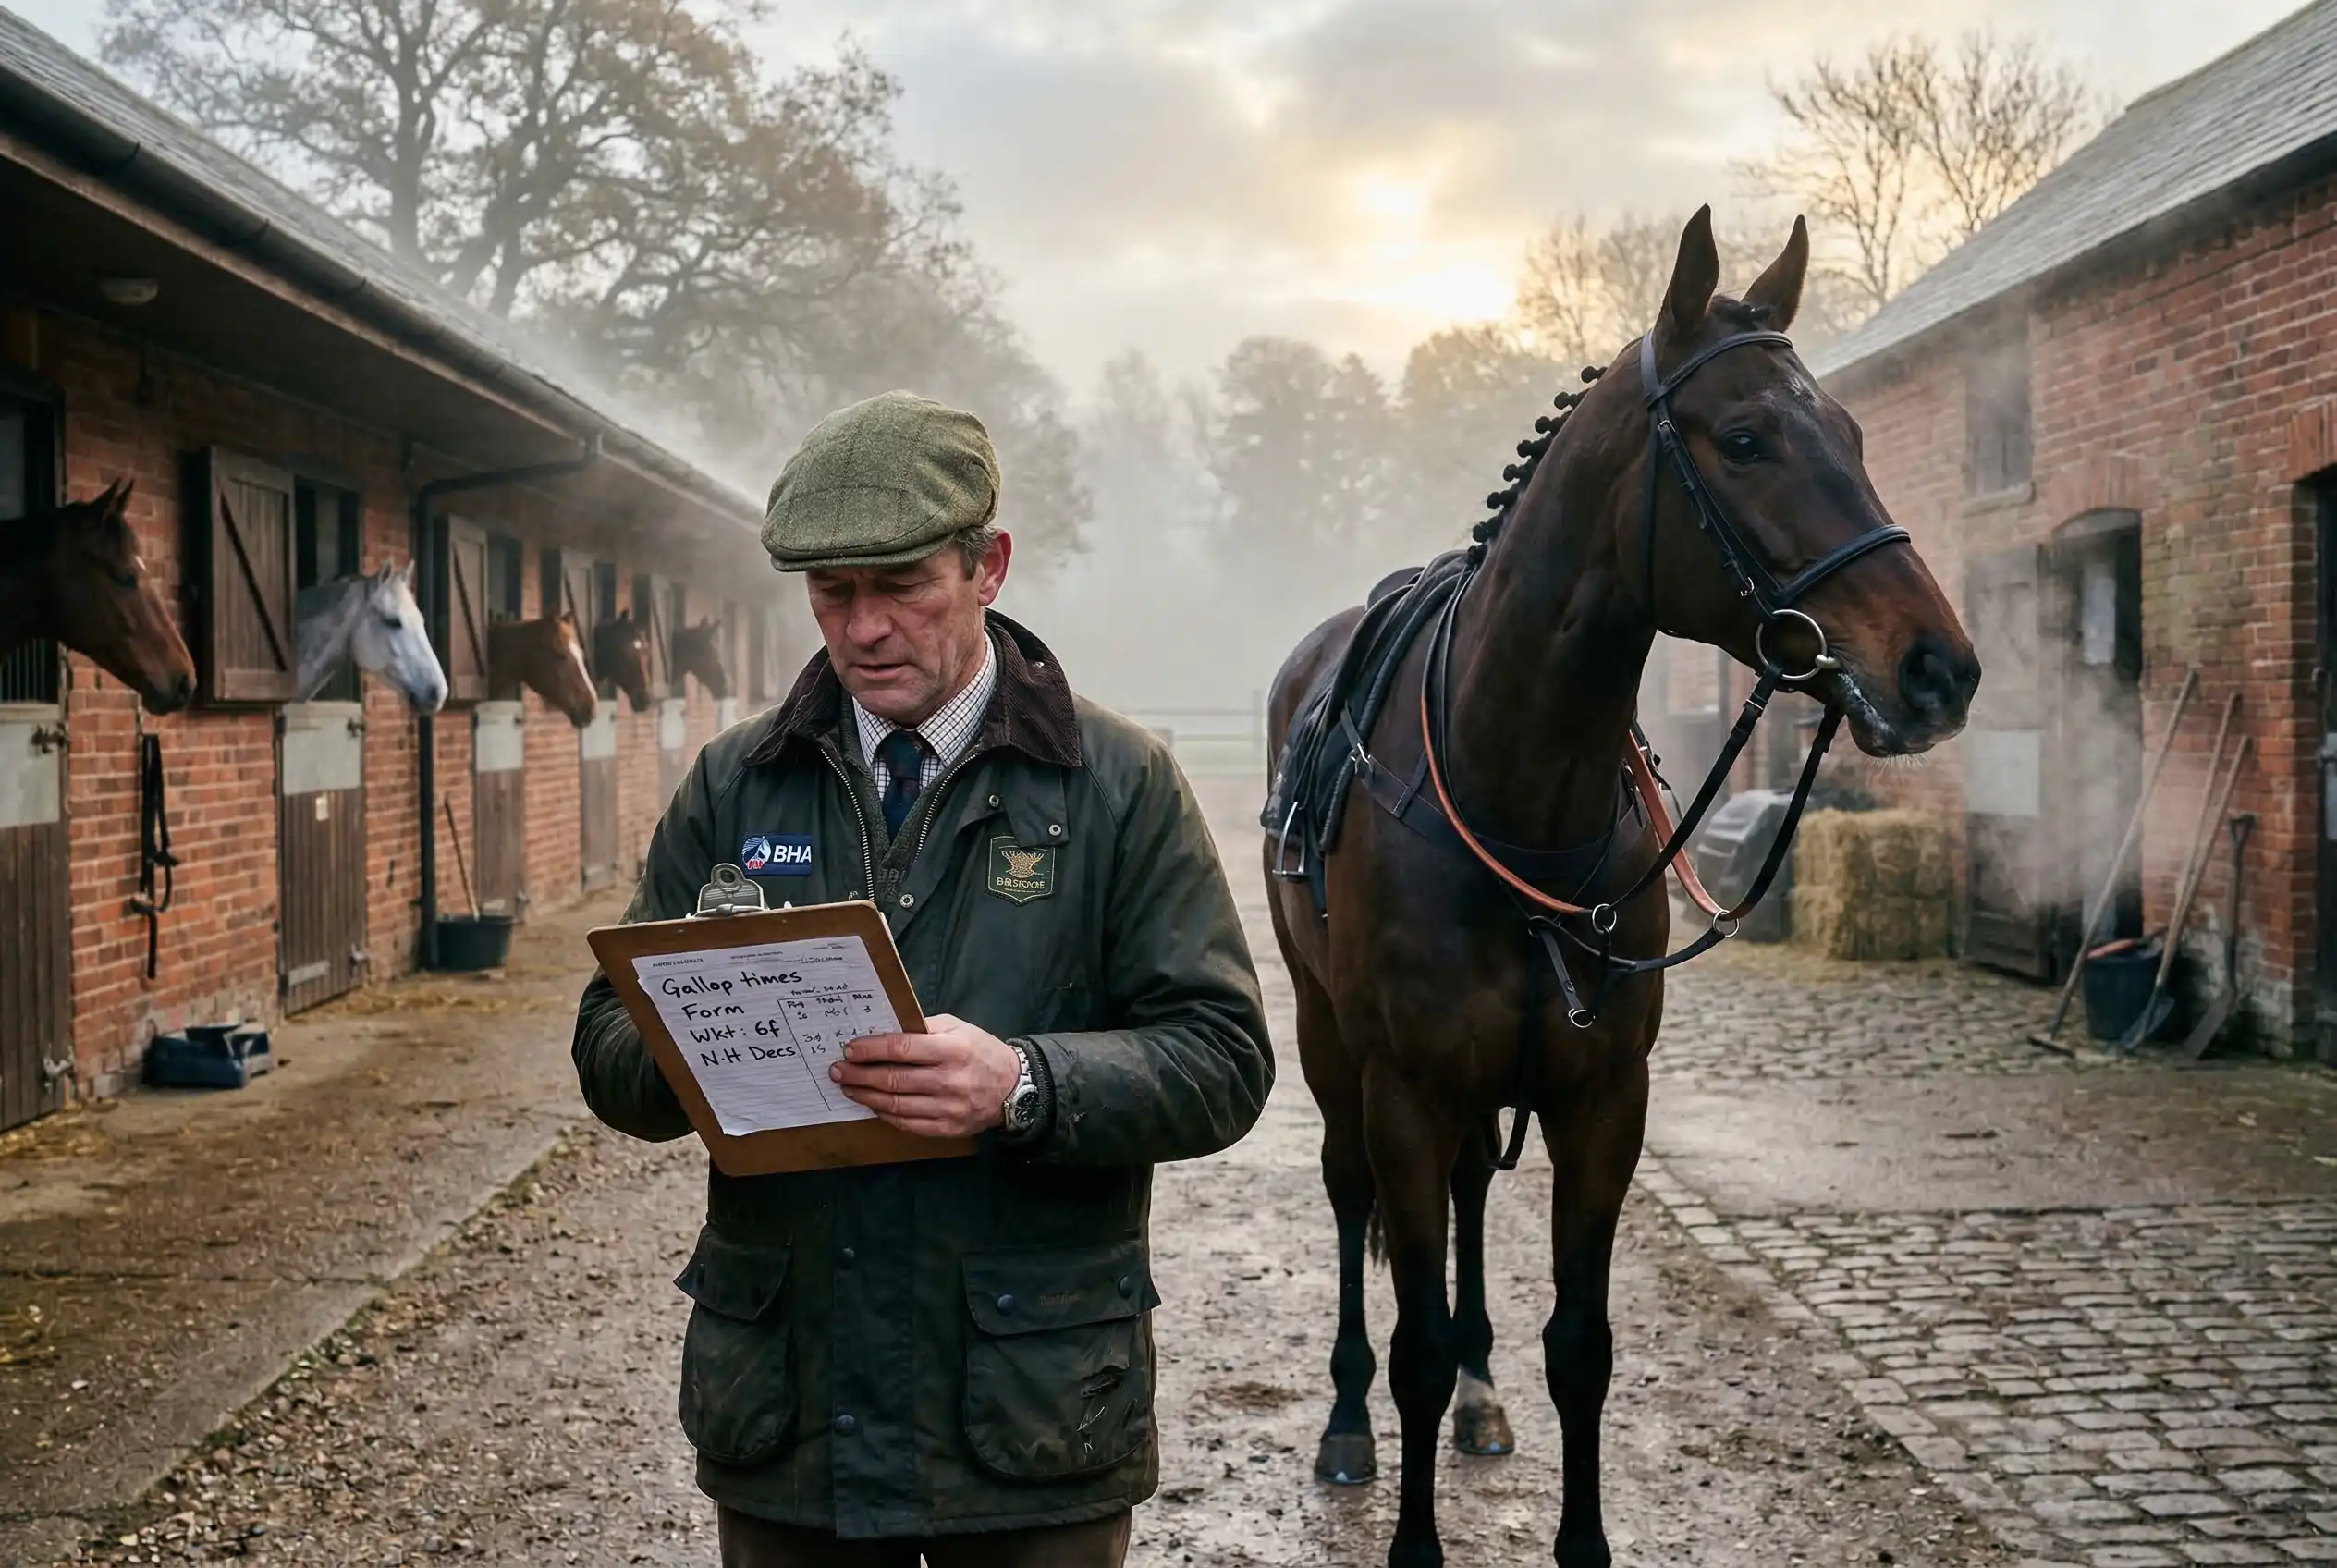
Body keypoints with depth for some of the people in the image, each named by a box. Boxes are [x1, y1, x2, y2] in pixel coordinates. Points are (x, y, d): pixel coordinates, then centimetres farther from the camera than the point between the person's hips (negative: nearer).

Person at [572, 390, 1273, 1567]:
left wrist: (1024, 1085, -26)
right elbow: (609, 1040, 5)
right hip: (781, 1402, 3)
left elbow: (1221, 1059, -8)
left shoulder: (1122, 785, -3)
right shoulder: (733, 784, 6)